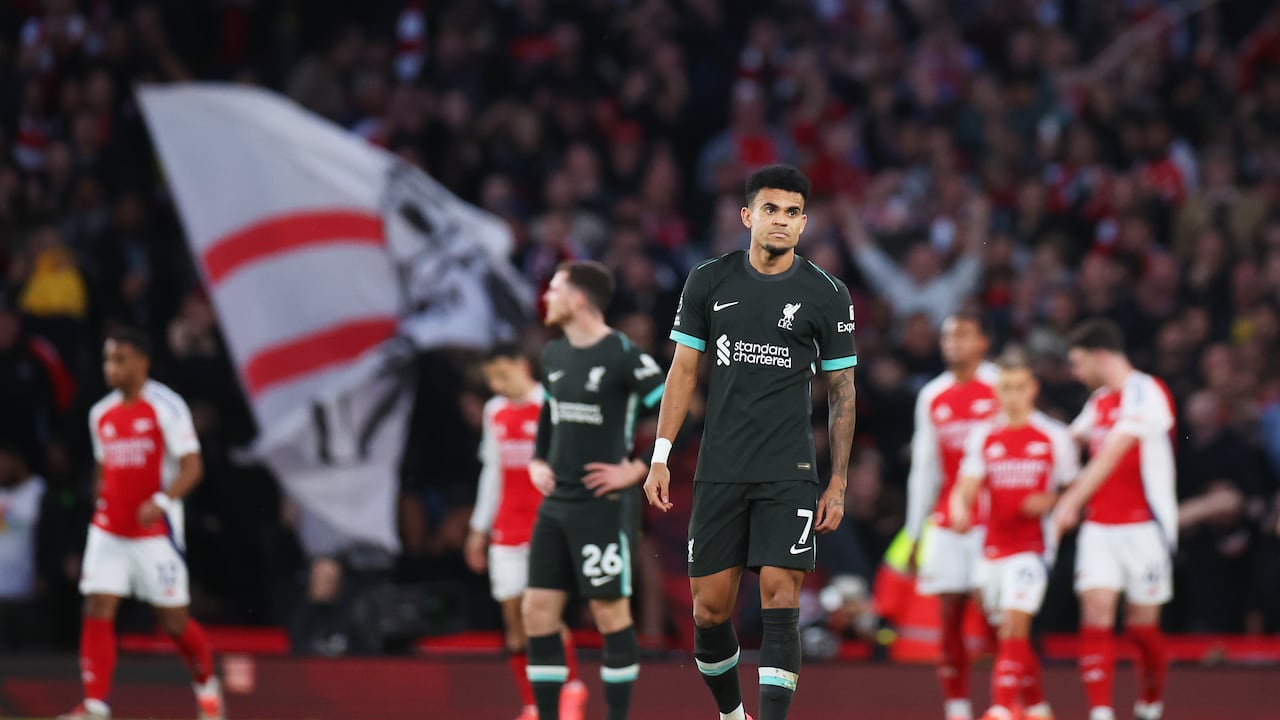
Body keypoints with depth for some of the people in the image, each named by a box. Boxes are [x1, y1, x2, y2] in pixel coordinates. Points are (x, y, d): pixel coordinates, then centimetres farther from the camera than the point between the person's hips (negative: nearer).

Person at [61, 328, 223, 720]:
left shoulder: (166, 406, -8)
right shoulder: (101, 414, 9)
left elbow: (192, 467, -12)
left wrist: (161, 501, -27)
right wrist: (101, 503, 17)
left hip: (155, 530, -5)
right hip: (108, 532, 5)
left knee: (174, 621, 1)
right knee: (97, 611, -10)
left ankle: (207, 685, 27)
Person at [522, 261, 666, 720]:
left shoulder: (623, 356, -13)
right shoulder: (554, 355, 11)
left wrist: (637, 471, -15)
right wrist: (538, 462, 13)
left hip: (604, 505, -8)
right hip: (556, 504, 8)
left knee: (610, 613, -1)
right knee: (537, 611, 4)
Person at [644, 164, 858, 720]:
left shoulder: (826, 295, 1)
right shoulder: (710, 281, 5)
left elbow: (841, 392, 5)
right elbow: (684, 371, 9)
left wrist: (838, 485, 1)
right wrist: (660, 458, 3)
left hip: (790, 475, -2)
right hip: (719, 473, 2)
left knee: (780, 604, -11)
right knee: (709, 610, 4)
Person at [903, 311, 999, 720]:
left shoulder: (1001, 390, -2)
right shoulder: (932, 398, 12)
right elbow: (923, 467, 15)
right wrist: (914, 530, 13)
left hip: (993, 520, -4)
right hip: (946, 522, 4)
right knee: (949, 616, 0)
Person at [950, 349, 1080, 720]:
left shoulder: (1055, 436, 0)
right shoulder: (983, 437, 7)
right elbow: (967, 487, 0)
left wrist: (1050, 501, -14)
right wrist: (959, 510, -22)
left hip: (1031, 546, -4)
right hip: (992, 547, 4)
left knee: (1013, 625, -18)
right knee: (1010, 634, 11)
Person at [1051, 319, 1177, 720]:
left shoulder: (1146, 394, -12)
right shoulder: (1100, 401, 14)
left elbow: (1111, 455, -20)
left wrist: (1071, 502, -25)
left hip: (1144, 525, -6)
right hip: (1099, 525, 6)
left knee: (1142, 624, 3)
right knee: (1096, 611, -10)